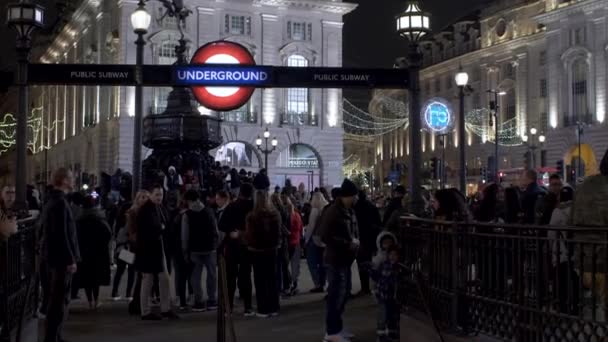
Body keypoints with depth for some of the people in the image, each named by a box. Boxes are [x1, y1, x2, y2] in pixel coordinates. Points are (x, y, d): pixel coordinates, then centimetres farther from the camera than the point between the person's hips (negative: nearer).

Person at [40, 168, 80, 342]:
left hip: (52, 256, 10)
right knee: (60, 299, -6)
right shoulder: (60, 202, -17)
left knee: (56, 298, 16)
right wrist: (71, 259, -20)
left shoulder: (51, 201, 15)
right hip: (61, 258, -10)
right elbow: (62, 234, -22)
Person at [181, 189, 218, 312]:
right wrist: (216, 245, 11)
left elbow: (185, 235, -5)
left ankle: (199, 302, 1)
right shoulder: (209, 212, 6)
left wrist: (185, 251, 0)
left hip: (195, 250, -2)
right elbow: (216, 231, 5)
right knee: (211, 274, 10)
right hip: (210, 248, 3)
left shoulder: (187, 215, -4)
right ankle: (211, 301, 13)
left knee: (196, 276, 3)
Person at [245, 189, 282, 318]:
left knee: (260, 280, 1)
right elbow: (278, 232, 6)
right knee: (272, 279, 11)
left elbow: (249, 234, -12)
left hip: (257, 250, -4)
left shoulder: (252, 216, -15)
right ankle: (274, 308, 15)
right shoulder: (275, 214, -1)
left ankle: (263, 310, 2)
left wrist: (249, 243, 5)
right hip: (272, 249, 4)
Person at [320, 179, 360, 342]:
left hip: (346, 259, 10)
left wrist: (355, 240, 4)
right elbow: (326, 237, -23)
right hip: (336, 259, -10)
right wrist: (348, 244, -19)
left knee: (344, 293, 16)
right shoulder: (332, 212, -17)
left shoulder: (349, 211, 10)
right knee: (336, 294, -5)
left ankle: (337, 327, 28)